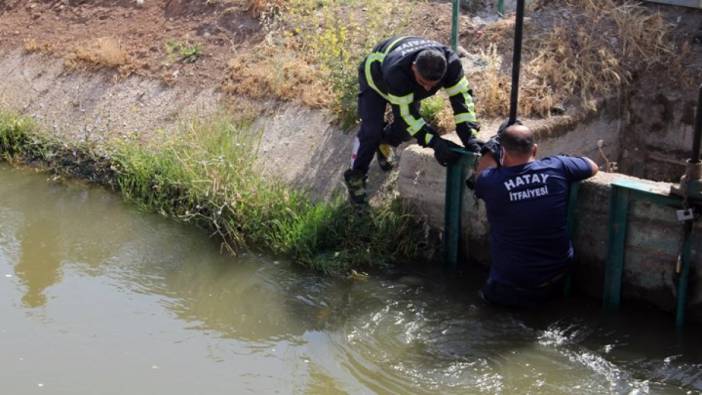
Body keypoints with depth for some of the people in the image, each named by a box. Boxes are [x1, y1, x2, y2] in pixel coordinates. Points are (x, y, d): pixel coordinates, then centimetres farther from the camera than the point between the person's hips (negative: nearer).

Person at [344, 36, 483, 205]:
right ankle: (355, 177, 8)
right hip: (376, 77, -5)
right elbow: (405, 113, -42)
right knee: (371, 130, -13)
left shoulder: (450, 63, -39)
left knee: (405, 128, 1)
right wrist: (435, 142, -46)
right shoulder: (396, 71, -49)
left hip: (409, 83, 5)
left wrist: (469, 135, -43)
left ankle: (384, 142, 36)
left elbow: (462, 95, -32)